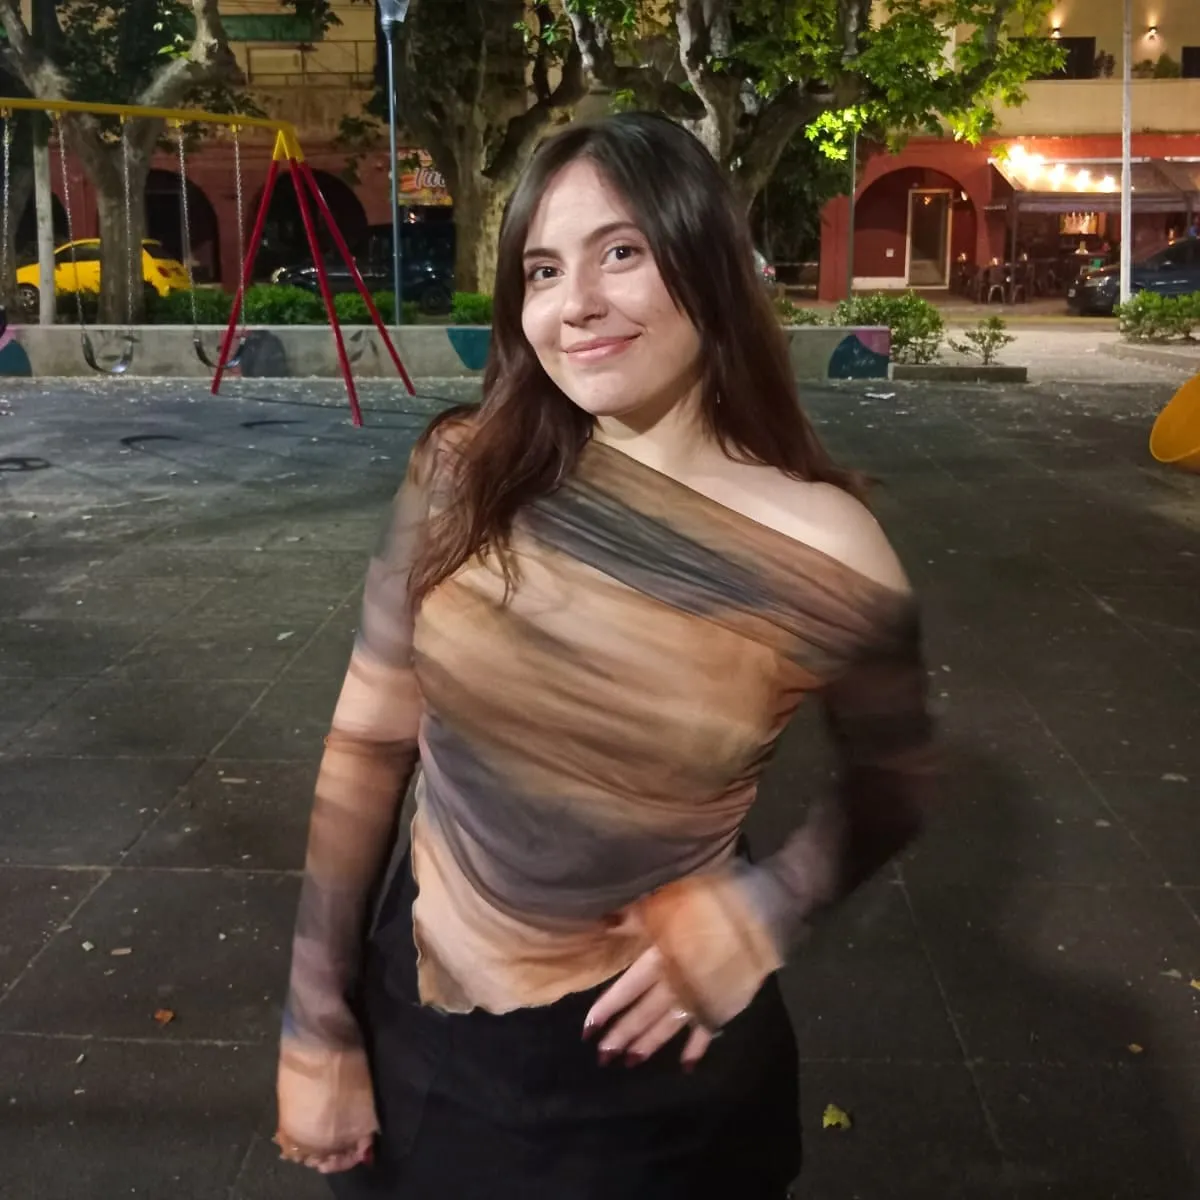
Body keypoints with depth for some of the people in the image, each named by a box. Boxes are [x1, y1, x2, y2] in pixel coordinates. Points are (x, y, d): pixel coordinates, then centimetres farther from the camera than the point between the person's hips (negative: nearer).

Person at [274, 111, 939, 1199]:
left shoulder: (823, 553, -17)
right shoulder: (466, 474, -12)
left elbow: (896, 781, 2)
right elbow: (368, 744, -6)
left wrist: (757, 917, -12)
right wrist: (316, 1023, -2)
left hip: (644, 1067, -2)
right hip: (412, 1023, 3)